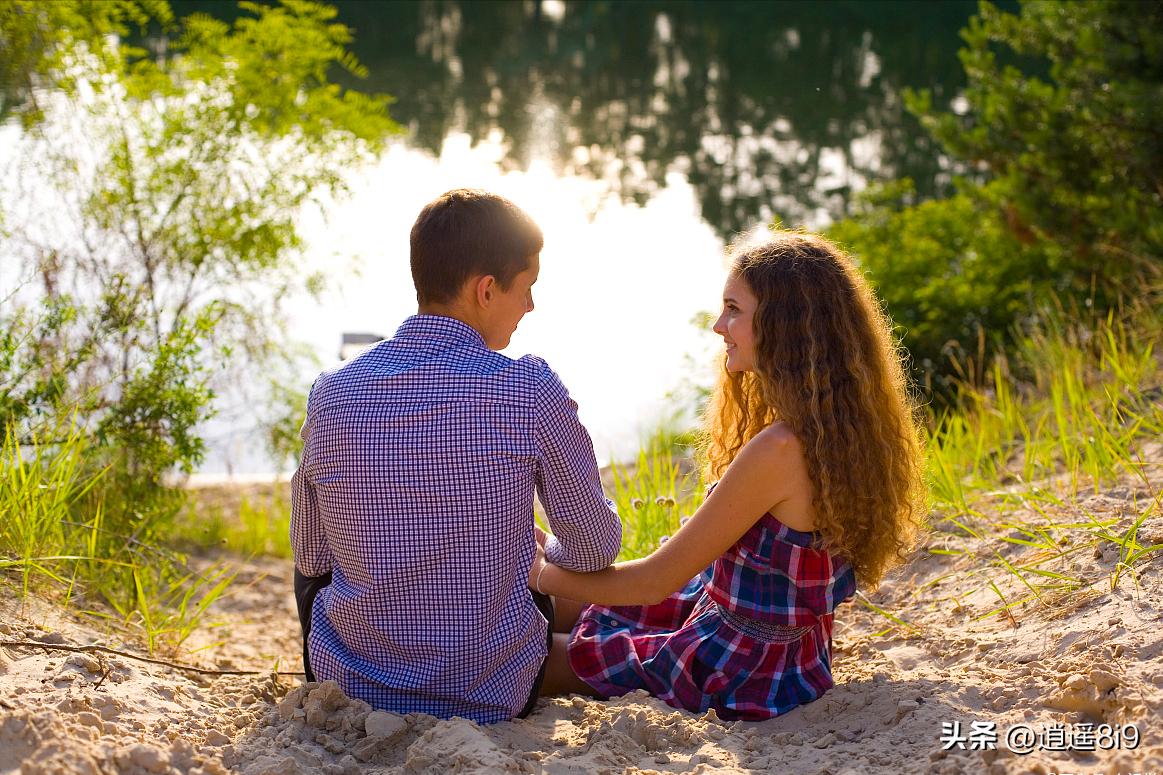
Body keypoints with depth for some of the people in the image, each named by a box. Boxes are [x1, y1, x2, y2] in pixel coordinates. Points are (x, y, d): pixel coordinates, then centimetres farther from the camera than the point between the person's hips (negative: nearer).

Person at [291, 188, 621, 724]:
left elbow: (311, 555, 3)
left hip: (350, 688, 1)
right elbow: (595, 548, -6)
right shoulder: (530, 390, -17)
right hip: (492, 697, -1)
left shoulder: (332, 393, -10)